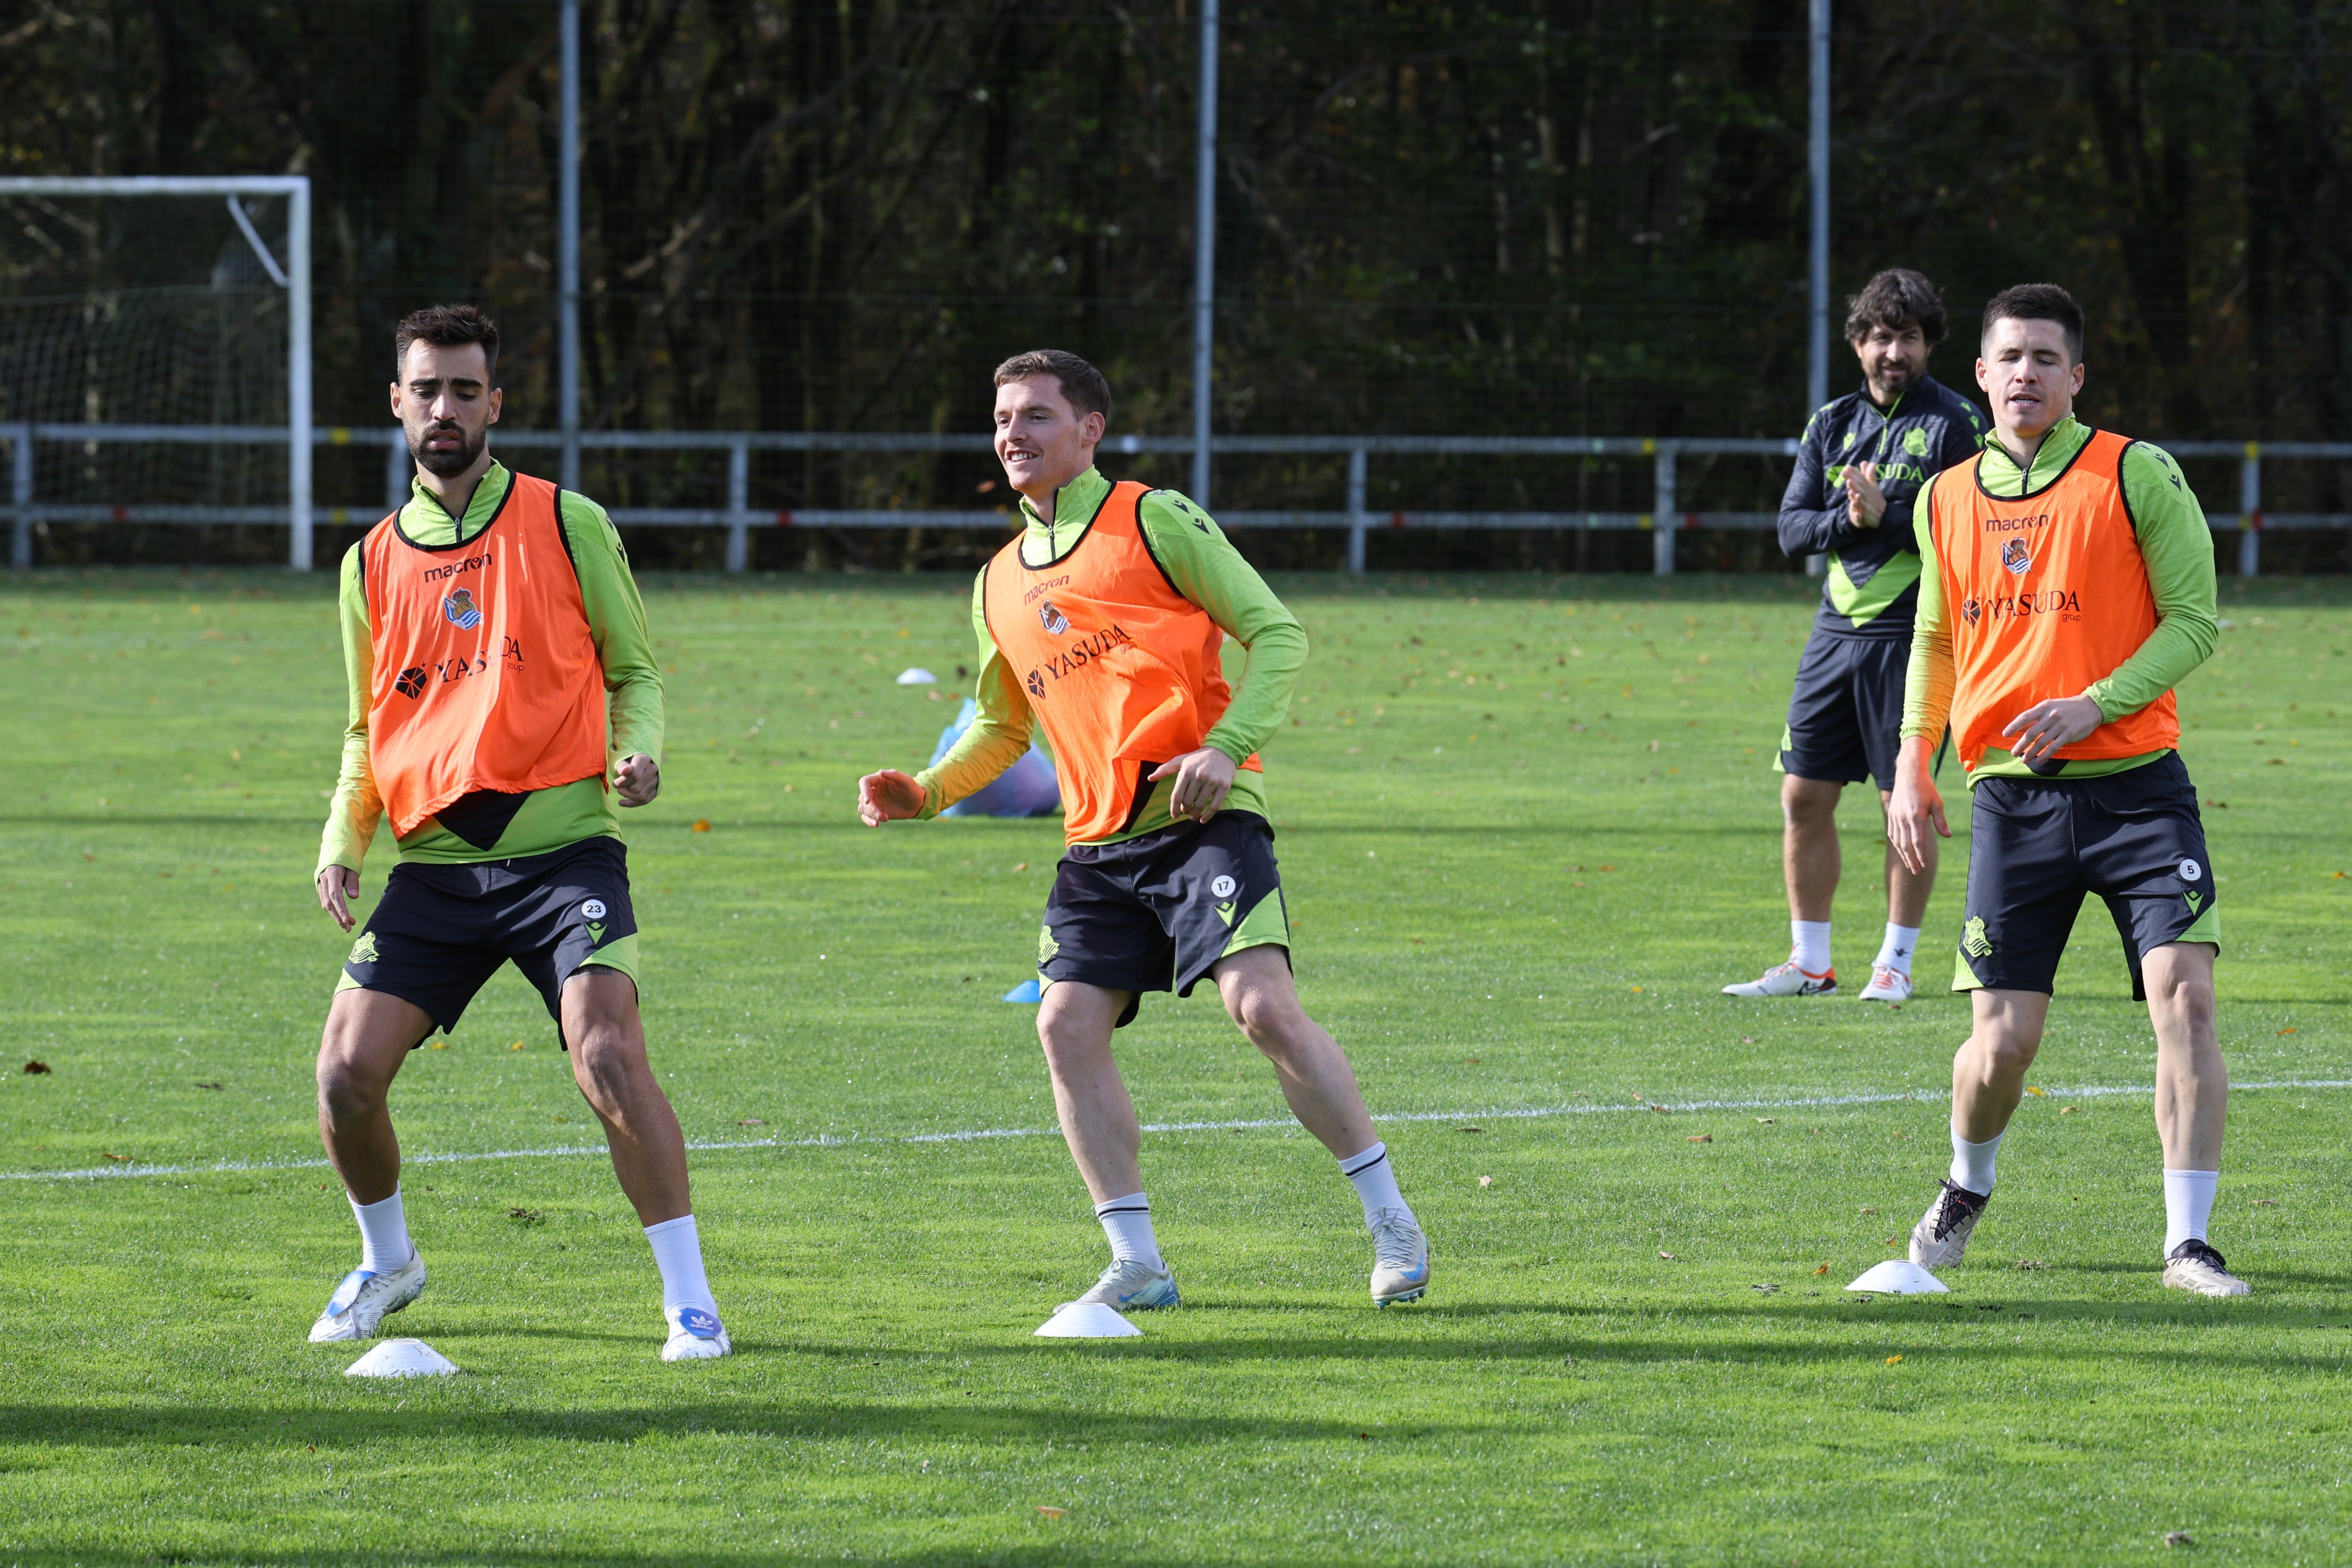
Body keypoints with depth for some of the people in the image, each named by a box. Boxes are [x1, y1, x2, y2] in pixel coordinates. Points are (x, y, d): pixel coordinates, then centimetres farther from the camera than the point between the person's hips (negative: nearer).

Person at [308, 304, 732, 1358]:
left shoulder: (566, 524, 3)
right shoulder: (374, 563, 12)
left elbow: (635, 671, 10)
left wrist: (639, 752, -11)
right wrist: (341, 843, 5)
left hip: (561, 847, -3)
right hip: (434, 865, 3)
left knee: (608, 1058, -21)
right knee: (347, 1073, -7)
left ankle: (690, 1299, -12)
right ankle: (387, 1262, 22)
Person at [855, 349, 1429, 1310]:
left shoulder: (1153, 521, -1)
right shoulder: (1000, 586, 17)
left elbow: (1277, 634, -4)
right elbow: (1004, 726, 28)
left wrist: (1227, 746, -18)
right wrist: (925, 793, 10)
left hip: (1205, 816, -6)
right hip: (1098, 843, 6)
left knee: (1263, 1006, -19)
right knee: (1067, 1025, -9)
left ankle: (1391, 1223, -7)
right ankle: (1136, 1263, -2)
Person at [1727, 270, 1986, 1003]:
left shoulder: (1955, 424, -4)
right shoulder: (1832, 424, 12)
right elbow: (1792, 526, 7)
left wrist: (1887, 517, -19)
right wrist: (1848, 521, -11)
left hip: (1912, 633, -6)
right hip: (1836, 628, 6)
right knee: (1804, 795, 5)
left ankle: (1895, 962, 8)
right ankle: (1810, 962, 14)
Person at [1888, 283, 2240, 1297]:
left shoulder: (2136, 475, -2)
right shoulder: (1947, 500, 10)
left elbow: (2193, 621, -4)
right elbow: (1934, 639, 23)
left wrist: (2095, 706, -16)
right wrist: (1913, 762, 12)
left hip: (2134, 783, -2)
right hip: (2011, 794, 2)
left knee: (2183, 997, -15)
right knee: (2003, 1039, -1)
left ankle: (2188, 1242, -7)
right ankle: (1966, 1192, 30)